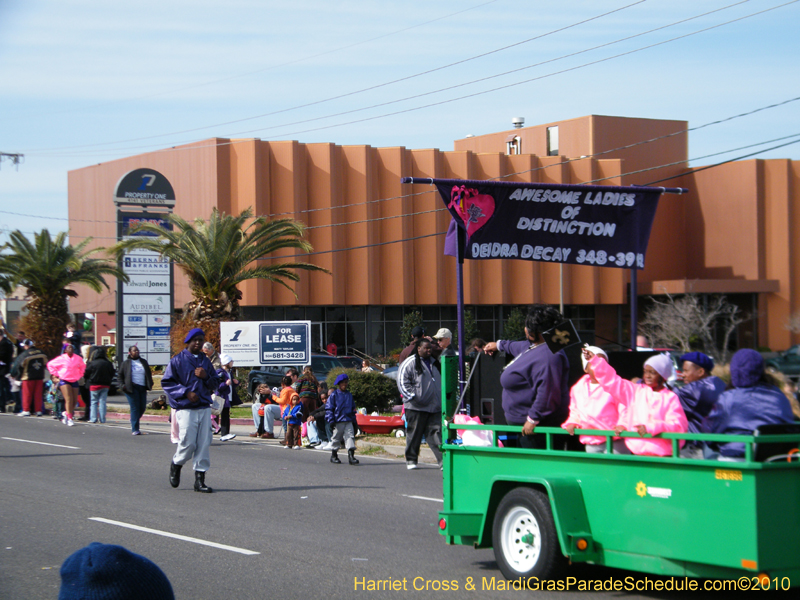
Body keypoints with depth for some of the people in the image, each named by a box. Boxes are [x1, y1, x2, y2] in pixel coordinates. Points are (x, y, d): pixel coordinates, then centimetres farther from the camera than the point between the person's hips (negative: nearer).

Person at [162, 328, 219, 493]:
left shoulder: (205, 361, 16)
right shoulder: (177, 360, 0)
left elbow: (215, 384, 19)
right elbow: (166, 383, -2)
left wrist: (206, 377, -3)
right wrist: (186, 392, -12)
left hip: (204, 408, 5)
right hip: (186, 409, -5)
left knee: (204, 444, -1)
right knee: (188, 443, -8)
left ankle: (200, 479, 5)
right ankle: (176, 465, 23)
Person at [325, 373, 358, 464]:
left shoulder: (349, 395, 14)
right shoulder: (334, 395, -2)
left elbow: (353, 408, 22)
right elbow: (329, 408, -4)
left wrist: (354, 420, 19)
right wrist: (331, 420, -11)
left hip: (348, 421, 4)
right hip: (338, 421, -4)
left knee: (350, 436, -9)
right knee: (336, 438, 7)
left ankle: (351, 455, -13)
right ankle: (334, 455, 21)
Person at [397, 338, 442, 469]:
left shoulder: (433, 363, 19)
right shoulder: (410, 363, -3)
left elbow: (439, 382, 30)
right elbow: (402, 382, -7)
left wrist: (441, 400, 20)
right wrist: (413, 398, -14)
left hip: (434, 407, 5)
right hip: (416, 408, -5)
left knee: (436, 433, -4)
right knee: (414, 434, 2)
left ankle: (443, 460, -10)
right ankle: (411, 460, 14)